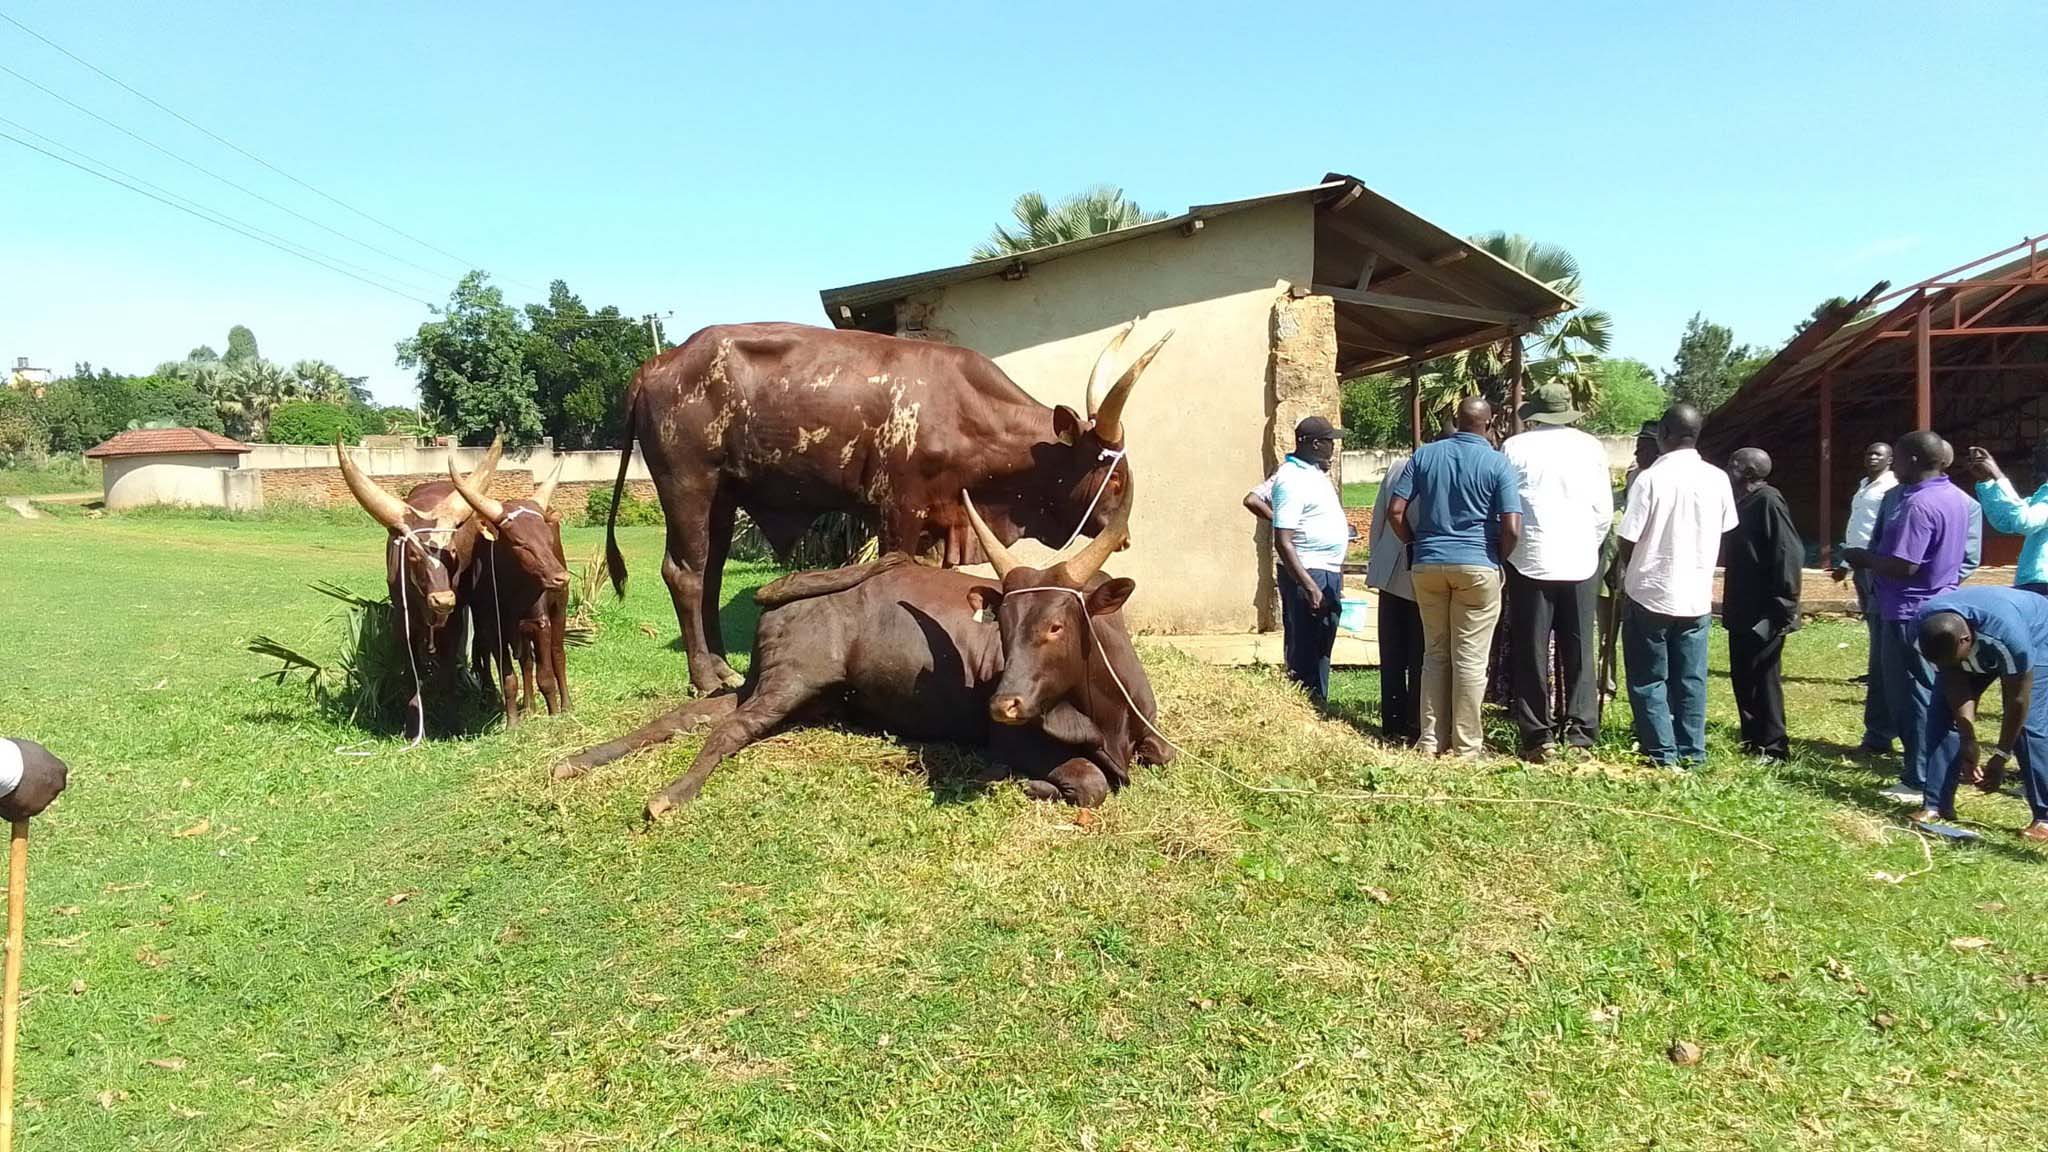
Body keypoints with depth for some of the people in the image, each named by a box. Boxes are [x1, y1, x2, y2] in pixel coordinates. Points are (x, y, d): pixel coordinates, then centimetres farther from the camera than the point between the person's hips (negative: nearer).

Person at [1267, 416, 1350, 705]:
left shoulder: (1313, 473, 12)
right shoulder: (1293, 480, -17)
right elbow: (1283, 542, -22)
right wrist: (1309, 586, -28)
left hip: (1328, 573, 10)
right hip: (1307, 573, -10)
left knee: (1321, 649, 16)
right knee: (1305, 655, -7)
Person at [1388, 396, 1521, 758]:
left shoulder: (1425, 454, 3)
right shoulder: (1497, 463, -5)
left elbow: (1395, 511, 0)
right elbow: (1512, 528, -12)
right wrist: (1498, 558, 6)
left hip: (1427, 565, 3)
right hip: (1477, 566, -3)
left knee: (1435, 654, 12)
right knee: (1470, 658, 4)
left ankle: (1431, 740, 14)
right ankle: (1466, 744, 9)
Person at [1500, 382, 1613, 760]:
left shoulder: (1514, 447, -2)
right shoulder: (1591, 448, 3)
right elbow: (1604, 512, 4)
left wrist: (1508, 549, 13)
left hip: (1531, 560, -1)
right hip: (1581, 561, 2)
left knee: (1531, 653, 4)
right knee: (1579, 651, 9)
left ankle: (1537, 735, 4)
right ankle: (1580, 732, 10)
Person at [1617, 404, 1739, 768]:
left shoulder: (1651, 478, -15)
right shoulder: (1718, 479, 0)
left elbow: (1627, 542, -11)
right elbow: (1723, 534, 9)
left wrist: (1629, 572, 9)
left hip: (1650, 593, -4)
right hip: (1697, 595, 4)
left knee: (1649, 680, 6)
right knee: (1691, 680, 12)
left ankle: (1663, 752, 4)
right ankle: (1691, 751, 14)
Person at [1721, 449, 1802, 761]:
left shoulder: (1769, 501, -15)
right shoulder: (1744, 502, 13)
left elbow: (1789, 553, -21)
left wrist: (1782, 604, -21)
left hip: (1765, 613, -9)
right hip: (1743, 609, 9)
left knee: (1762, 677, -2)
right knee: (1742, 676, 14)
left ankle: (1773, 747, 7)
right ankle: (1754, 740, 23)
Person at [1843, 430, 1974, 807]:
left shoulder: (1918, 505, -22)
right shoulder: (1957, 497, 9)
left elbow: (1904, 566, -27)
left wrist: (1864, 558, -11)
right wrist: (1872, 557, 13)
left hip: (1911, 613, -10)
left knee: (1911, 696, -2)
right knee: (1932, 693, 17)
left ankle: (1919, 781, 3)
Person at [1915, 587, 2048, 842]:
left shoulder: (2007, 632, -43)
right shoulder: (1925, 632, -31)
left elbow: (2017, 700, -32)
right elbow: (1955, 683, -20)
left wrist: (2000, 758, -25)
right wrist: (1969, 740, -24)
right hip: (1980, 654, 5)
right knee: (1943, 717, -7)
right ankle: (1936, 806, -3)